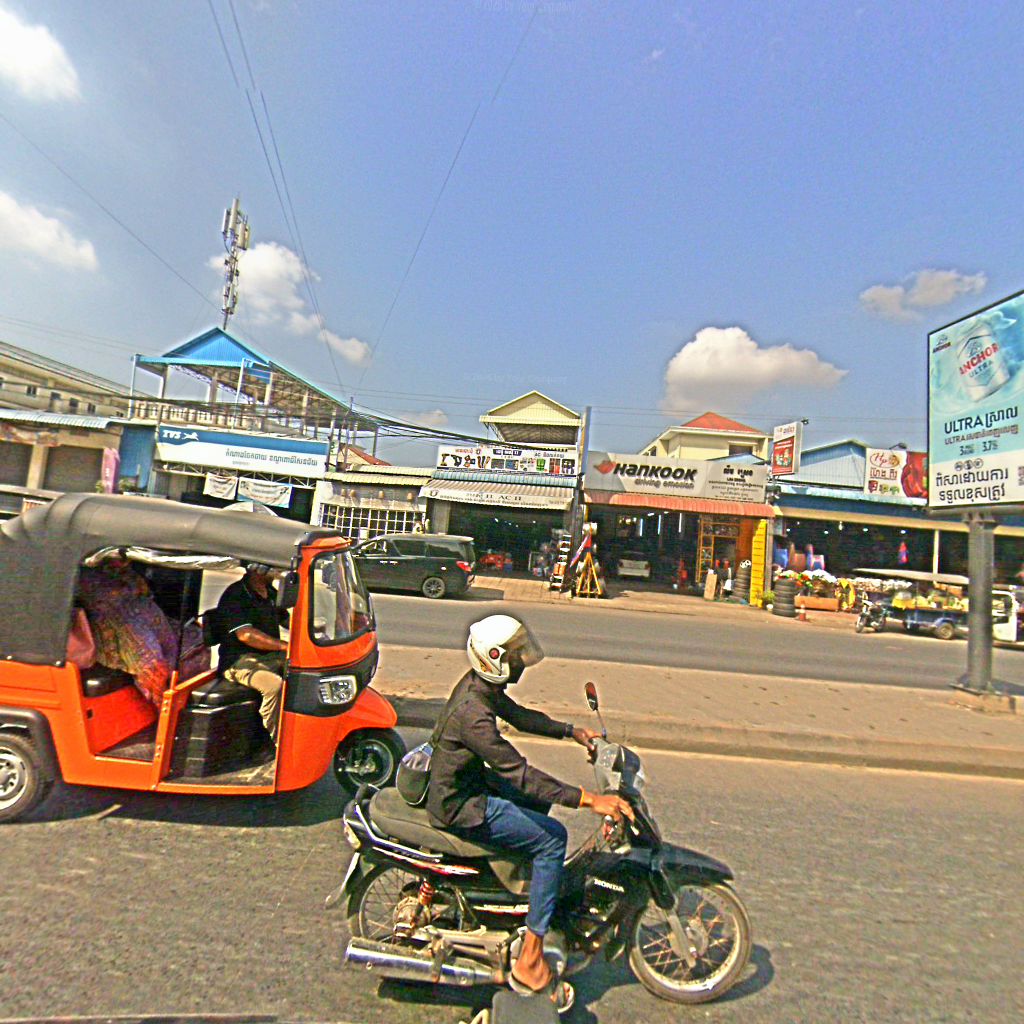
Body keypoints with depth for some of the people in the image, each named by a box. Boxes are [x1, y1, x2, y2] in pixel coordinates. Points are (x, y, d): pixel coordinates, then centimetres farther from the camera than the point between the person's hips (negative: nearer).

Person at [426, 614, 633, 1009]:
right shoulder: (473, 712, -33)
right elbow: (519, 774, -34)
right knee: (552, 839, -11)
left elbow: (519, 716, 12)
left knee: (542, 800, 22)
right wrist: (588, 799, -34)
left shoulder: (481, 684, -4)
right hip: (460, 807, -10)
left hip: (468, 781, 10)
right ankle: (530, 963, -2)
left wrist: (572, 731, 8)